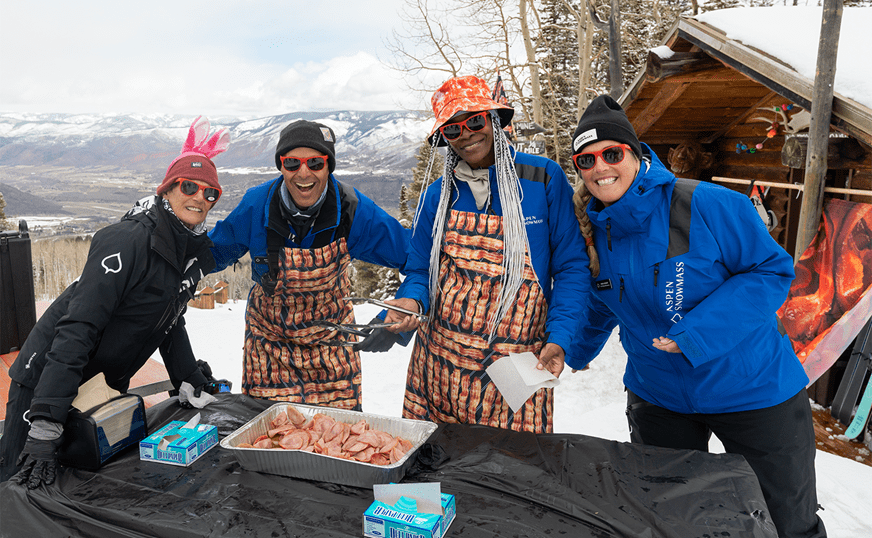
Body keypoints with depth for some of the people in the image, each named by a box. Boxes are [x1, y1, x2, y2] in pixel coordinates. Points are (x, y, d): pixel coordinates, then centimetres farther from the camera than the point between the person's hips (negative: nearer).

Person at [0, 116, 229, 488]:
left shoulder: (194, 250, 0)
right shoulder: (127, 242, -25)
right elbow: (78, 328, -31)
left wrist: (190, 383, 13)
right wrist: (46, 425, -35)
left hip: (107, 386, 8)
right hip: (45, 383, -7)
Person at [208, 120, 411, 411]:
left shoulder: (352, 209, -18)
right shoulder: (256, 205, -15)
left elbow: (414, 257, -13)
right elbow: (214, 252, 2)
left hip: (331, 340, 0)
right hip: (269, 346, 0)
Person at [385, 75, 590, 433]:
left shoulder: (543, 178, -4)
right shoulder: (438, 196, 5)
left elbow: (571, 266, -2)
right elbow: (419, 271, 12)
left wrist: (559, 338, -12)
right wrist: (410, 300, -10)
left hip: (517, 364, -3)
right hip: (440, 362, 3)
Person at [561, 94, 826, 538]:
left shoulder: (706, 205, -20)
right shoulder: (591, 232, -3)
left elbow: (773, 270, -17)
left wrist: (695, 333, -26)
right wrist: (573, 353, 23)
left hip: (754, 390, -3)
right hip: (657, 398, 4)